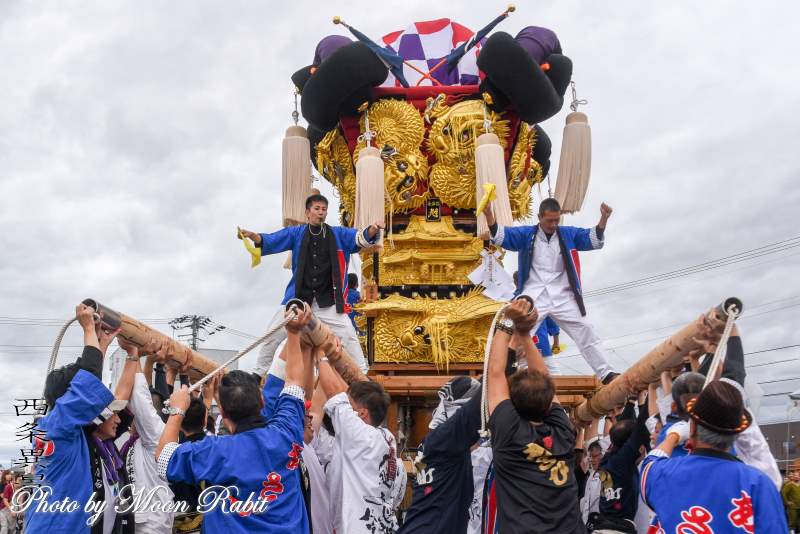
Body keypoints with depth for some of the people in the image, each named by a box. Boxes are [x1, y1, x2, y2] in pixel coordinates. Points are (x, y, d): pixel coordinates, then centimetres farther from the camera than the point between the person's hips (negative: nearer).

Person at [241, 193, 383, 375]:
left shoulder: (338, 234, 2)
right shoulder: (296, 233, 3)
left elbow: (361, 238, -10)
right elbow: (270, 241, -4)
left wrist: (373, 230, -33)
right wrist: (253, 235, -25)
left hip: (328, 302, -1)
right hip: (298, 298, 1)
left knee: (348, 334, -6)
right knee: (273, 335, 5)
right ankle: (258, 373, 25)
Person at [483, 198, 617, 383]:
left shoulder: (568, 234, 7)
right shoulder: (525, 234, 3)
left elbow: (595, 239, 2)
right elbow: (500, 235, -7)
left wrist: (603, 218, -17)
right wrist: (489, 213, -25)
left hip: (562, 296, 2)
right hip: (533, 296, -2)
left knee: (585, 331, 4)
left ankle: (606, 373, 15)